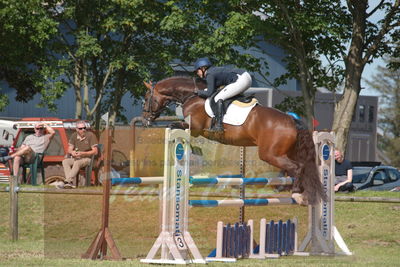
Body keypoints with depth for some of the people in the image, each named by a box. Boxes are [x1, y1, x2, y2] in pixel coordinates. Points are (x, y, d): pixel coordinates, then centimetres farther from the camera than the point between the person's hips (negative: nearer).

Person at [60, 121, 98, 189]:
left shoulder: (91, 135, -9)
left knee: (77, 162, -35)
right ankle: (70, 183, -37)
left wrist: (82, 153, -23)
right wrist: (72, 152, -18)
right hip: (76, 158, 6)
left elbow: (95, 151, -12)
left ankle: (67, 182, -41)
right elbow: (69, 149, 8)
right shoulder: (74, 136, 7)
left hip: (88, 158, -6)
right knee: (65, 161, -21)